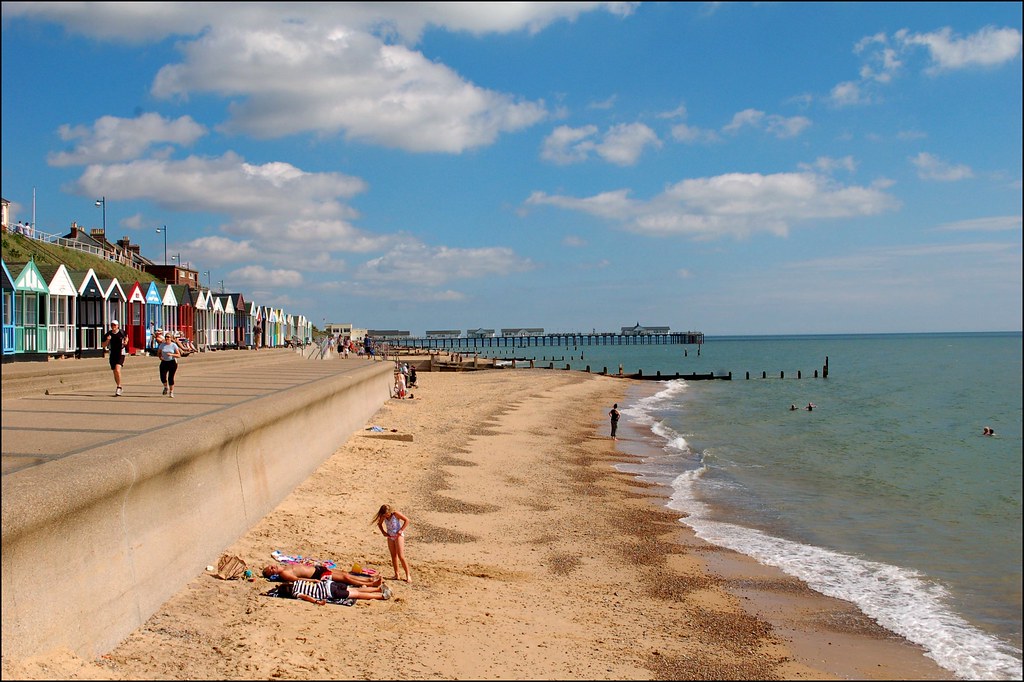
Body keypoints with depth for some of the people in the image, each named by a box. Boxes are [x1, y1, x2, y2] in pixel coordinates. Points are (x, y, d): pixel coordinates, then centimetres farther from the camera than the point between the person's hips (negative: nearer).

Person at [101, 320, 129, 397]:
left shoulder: (122, 332, -4)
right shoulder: (108, 334, -1)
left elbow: (126, 336, 21)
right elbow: (103, 345, 0)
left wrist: (126, 341, 2)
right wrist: (107, 340, -17)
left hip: (121, 354, -4)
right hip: (112, 354, 4)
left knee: (117, 370, -22)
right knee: (115, 372, 12)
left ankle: (119, 387, -12)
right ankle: (119, 387, 30)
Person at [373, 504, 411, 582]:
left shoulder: (396, 513, -19)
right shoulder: (383, 516, -4)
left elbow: (407, 520, -16)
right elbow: (379, 524, 15)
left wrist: (401, 530, -20)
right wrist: (383, 532, 0)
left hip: (398, 535, -6)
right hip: (390, 536, 6)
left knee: (401, 556, -12)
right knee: (393, 556, 9)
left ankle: (408, 575, -7)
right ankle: (396, 575, 16)